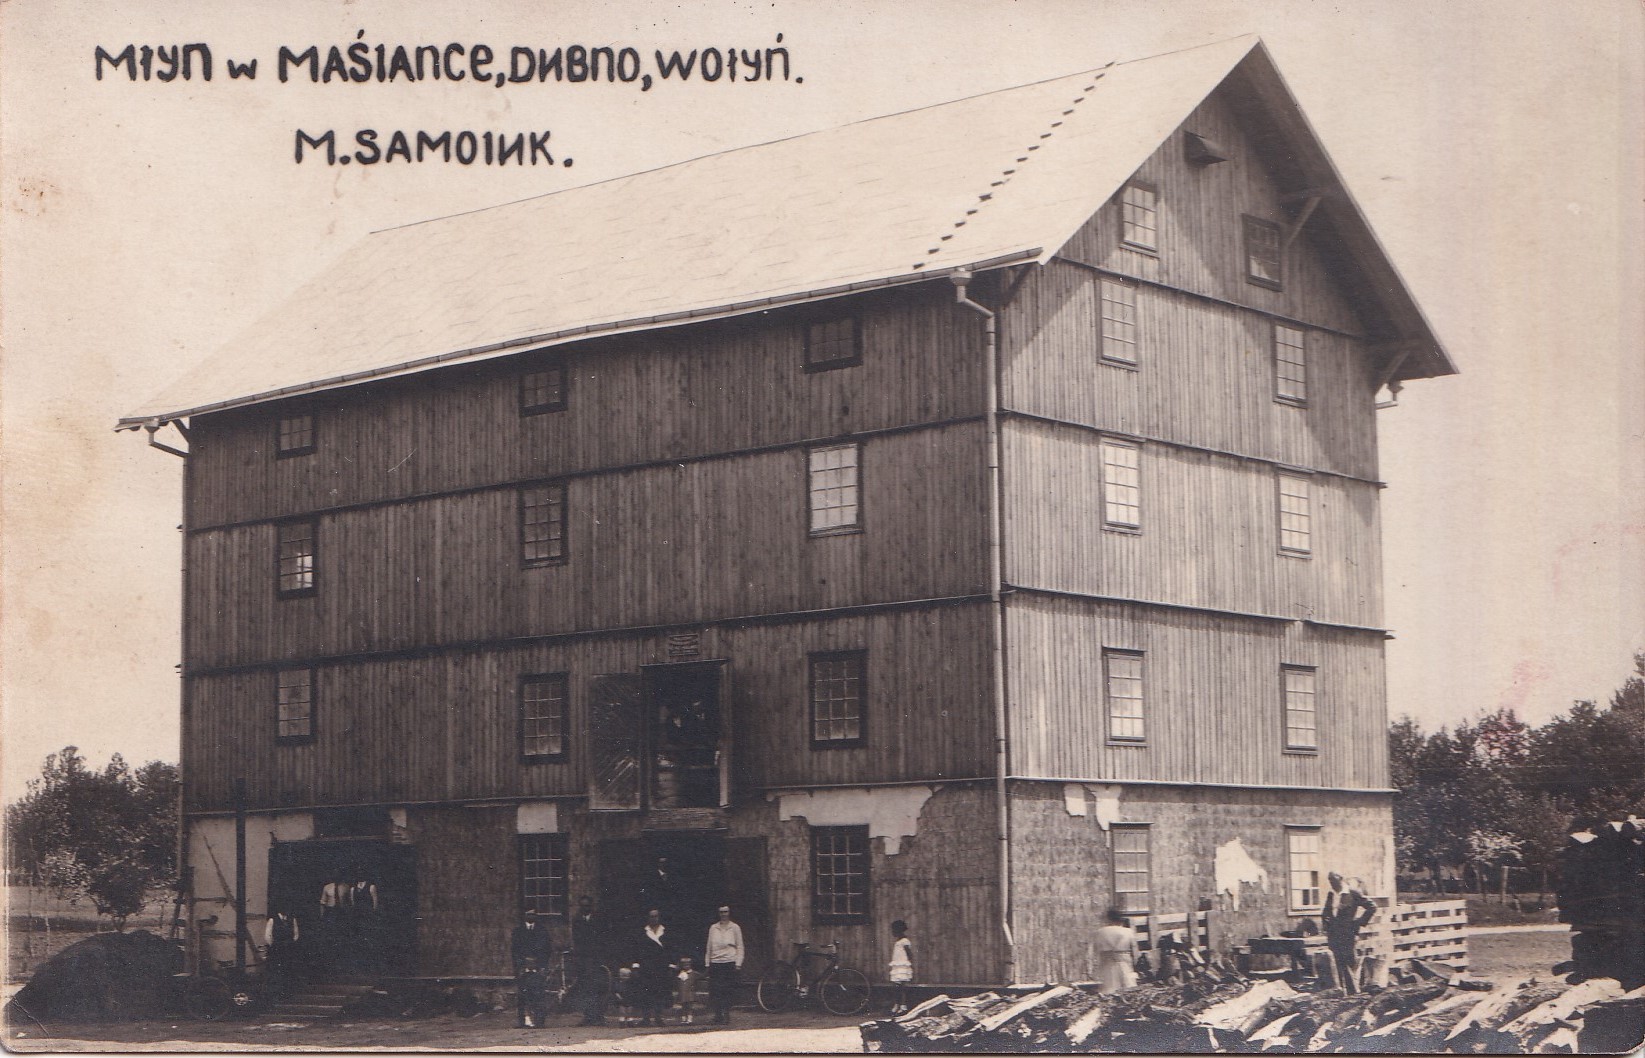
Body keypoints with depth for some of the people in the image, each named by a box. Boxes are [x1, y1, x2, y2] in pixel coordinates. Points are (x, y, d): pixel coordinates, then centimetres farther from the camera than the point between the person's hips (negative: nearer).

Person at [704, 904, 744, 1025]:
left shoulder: (735, 928, 6)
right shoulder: (713, 928, 11)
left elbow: (740, 947, 7)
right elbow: (709, 947, 14)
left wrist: (738, 964, -1)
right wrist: (707, 963, 9)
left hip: (729, 962, -2)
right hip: (715, 962, 2)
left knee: (728, 991, -5)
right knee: (716, 991, -5)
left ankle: (726, 1015, 3)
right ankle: (718, 1016, 2)